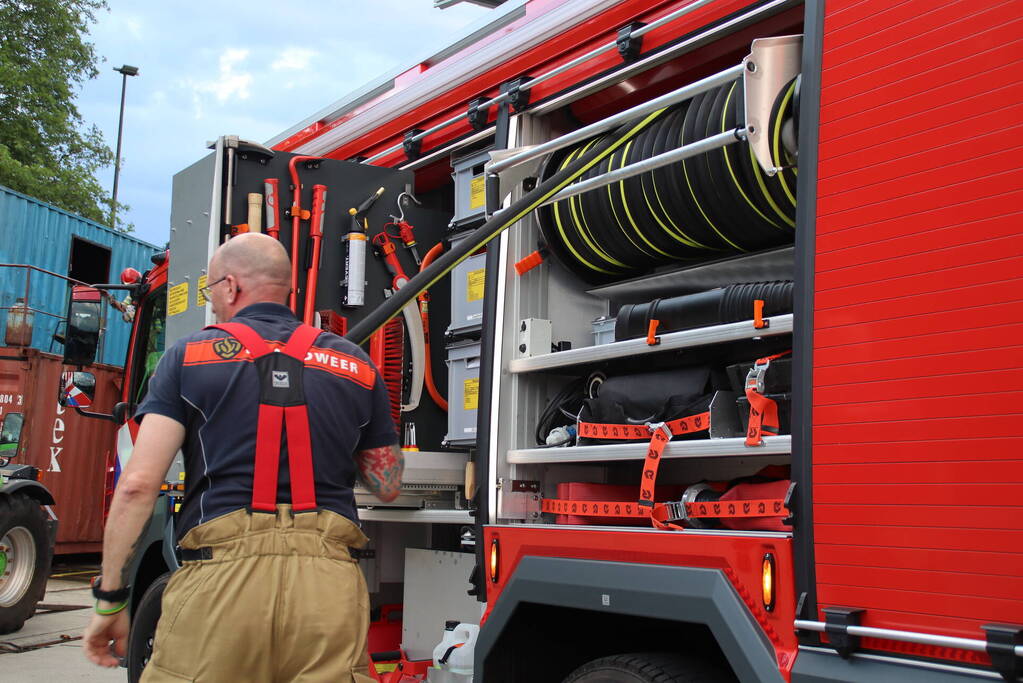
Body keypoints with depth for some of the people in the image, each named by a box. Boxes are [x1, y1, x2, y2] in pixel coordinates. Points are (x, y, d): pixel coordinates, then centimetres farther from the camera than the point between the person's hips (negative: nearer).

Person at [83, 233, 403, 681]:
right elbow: (387, 487, 17)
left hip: (220, 576, -1)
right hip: (327, 578, 2)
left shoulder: (190, 355, 7)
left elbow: (139, 483, -1)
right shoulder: (355, 365, 13)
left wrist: (110, 598, 5)